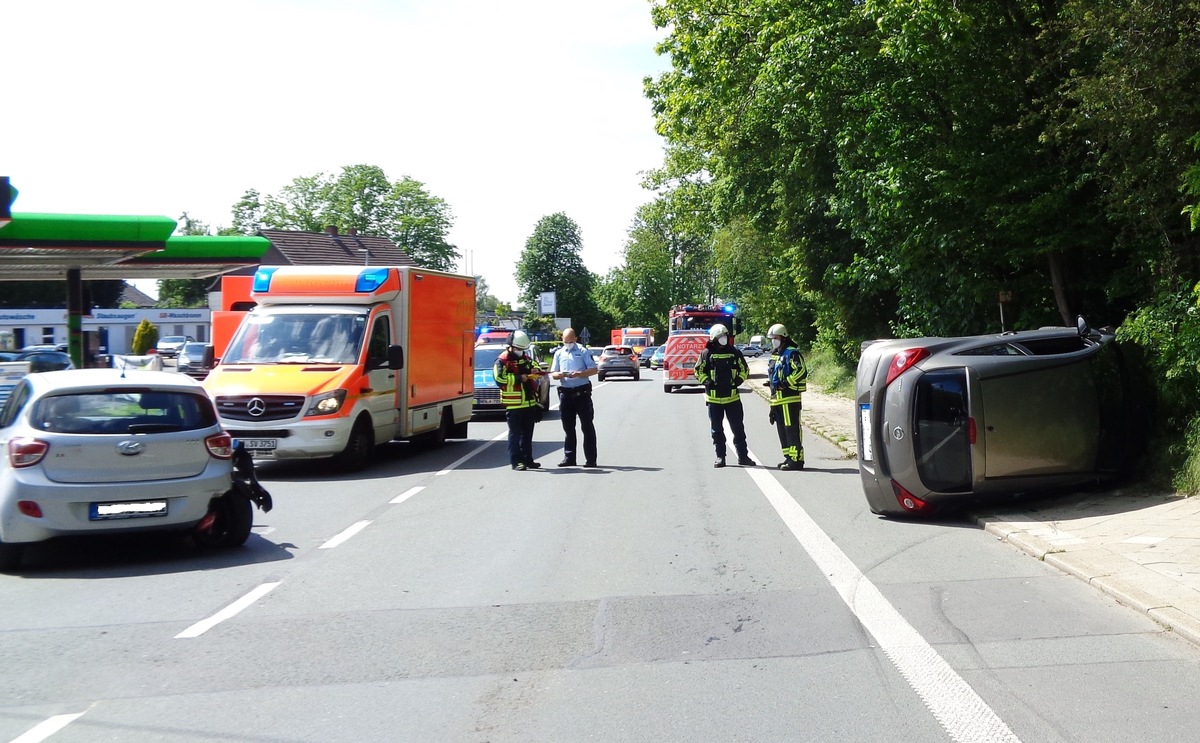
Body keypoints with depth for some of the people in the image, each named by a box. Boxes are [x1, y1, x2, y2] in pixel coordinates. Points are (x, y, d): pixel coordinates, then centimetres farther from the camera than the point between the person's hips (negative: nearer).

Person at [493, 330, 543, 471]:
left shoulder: (525, 357, 14)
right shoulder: (503, 360, -10)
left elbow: (534, 365, 29)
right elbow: (499, 378, -20)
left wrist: (535, 370, 5)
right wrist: (519, 378, -19)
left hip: (529, 402, 8)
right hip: (514, 405, -8)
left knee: (527, 433, 14)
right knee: (515, 433, -4)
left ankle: (527, 459, 21)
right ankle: (516, 461, -1)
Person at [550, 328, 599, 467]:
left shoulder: (583, 351, 2)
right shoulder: (559, 353, 14)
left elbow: (594, 369, -2)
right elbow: (553, 373, 15)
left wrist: (580, 374, -18)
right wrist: (559, 375, -9)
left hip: (582, 392, -4)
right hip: (565, 392, 4)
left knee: (587, 426, -2)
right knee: (568, 428, 8)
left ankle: (591, 459, -1)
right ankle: (569, 458, 14)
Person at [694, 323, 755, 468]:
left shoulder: (734, 352, 4)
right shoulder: (706, 353, -1)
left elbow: (744, 369, 13)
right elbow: (698, 371, 5)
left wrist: (738, 381, -2)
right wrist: (707, 382, -9)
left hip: (732, 397, 1)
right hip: (714, 398, -1)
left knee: (738, 428, 4)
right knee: (717, 430, 5)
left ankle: (743, 455, 10)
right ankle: (720, 457, 13)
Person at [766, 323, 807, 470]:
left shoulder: (792, 353, -9)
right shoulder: (775, 354, 20)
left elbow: (801, 371, -18)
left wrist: (786, 383, -20)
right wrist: (772, 383, 22)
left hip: (790, 398, -10)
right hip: (777, 399, 10)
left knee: (792, 429, -9)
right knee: (782, 429, 12)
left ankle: (796, 459, -8)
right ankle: (788, 457, 19)